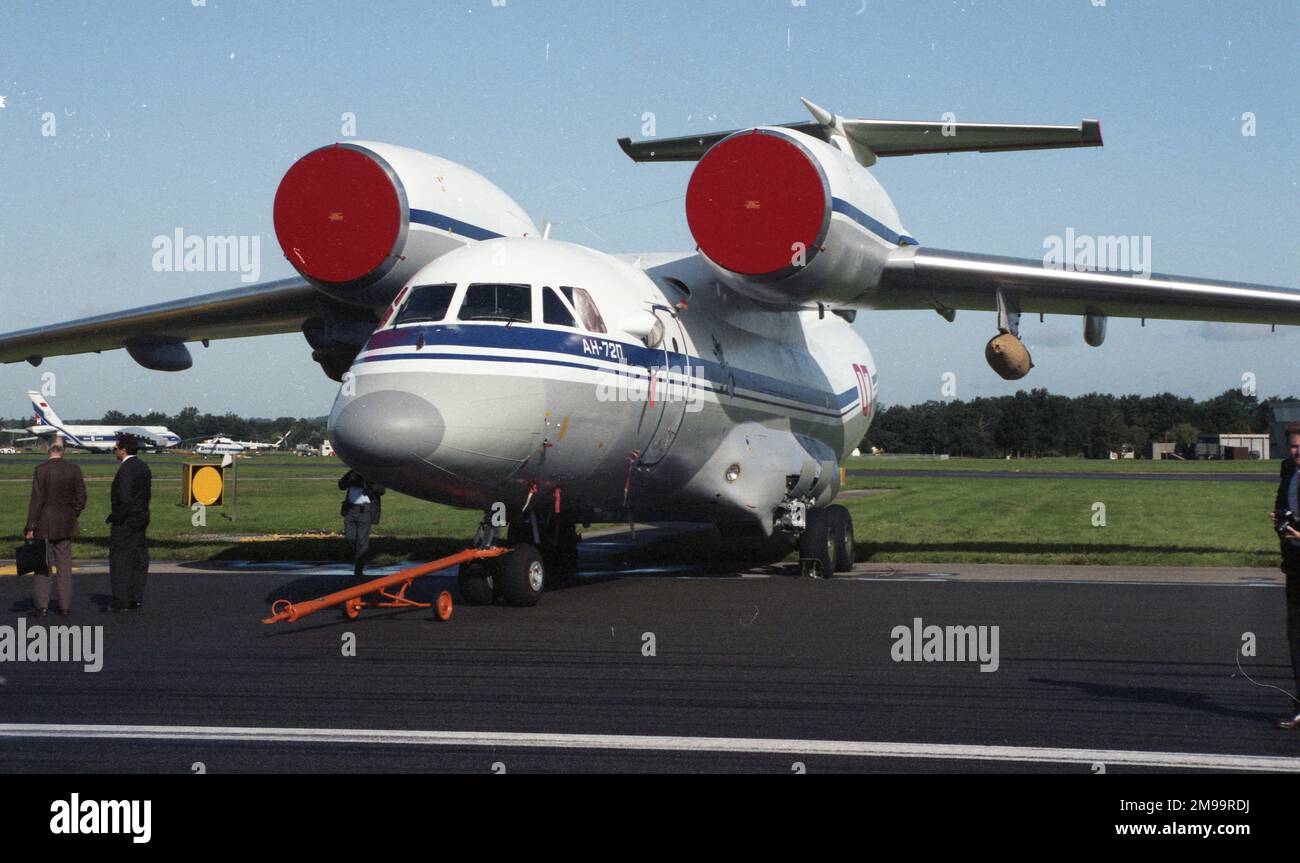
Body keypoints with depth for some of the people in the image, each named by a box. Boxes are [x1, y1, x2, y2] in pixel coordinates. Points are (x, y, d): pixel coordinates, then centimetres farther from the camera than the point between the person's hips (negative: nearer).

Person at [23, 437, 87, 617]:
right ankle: (65, 605, 10)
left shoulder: (41, 469, -12)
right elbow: (81, 498, 2)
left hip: (44, 524, -3)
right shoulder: (74, 469, -1)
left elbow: (37, 499, -13)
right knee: (64, 565, 10)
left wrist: (30, 527, -8)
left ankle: (41, 605, -1)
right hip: (66, 525, 3)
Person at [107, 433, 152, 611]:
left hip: (125, 523, -9)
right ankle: (137, 599, 13)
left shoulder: (126, 469, -18)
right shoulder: (144, 467, 12)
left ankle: (121, 600, -3)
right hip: (141, 520, 9)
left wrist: (115, 518, -15)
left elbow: (124, 497, -24)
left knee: (119, 561, -3)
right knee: (139, 561, 9)